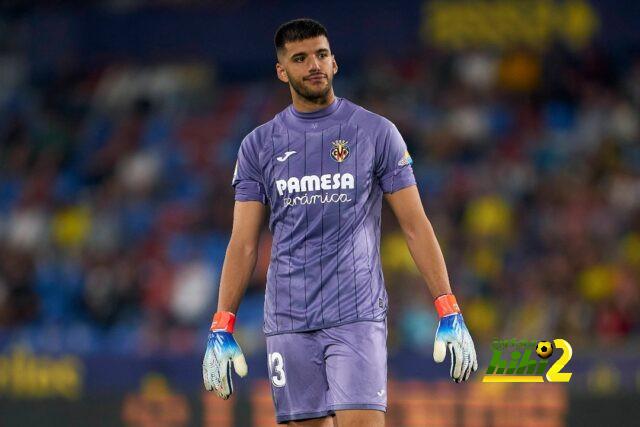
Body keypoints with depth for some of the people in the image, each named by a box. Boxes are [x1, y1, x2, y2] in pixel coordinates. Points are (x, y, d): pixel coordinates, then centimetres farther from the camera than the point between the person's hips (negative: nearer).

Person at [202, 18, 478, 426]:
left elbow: (415, 225, 3)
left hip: (357, 316, -2)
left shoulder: (377, 132, 3)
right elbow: (244, 243, 8)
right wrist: (221, 330, -1)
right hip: (288, 322, 2)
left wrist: (450, 315, -5)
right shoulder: (258, 146, 9)